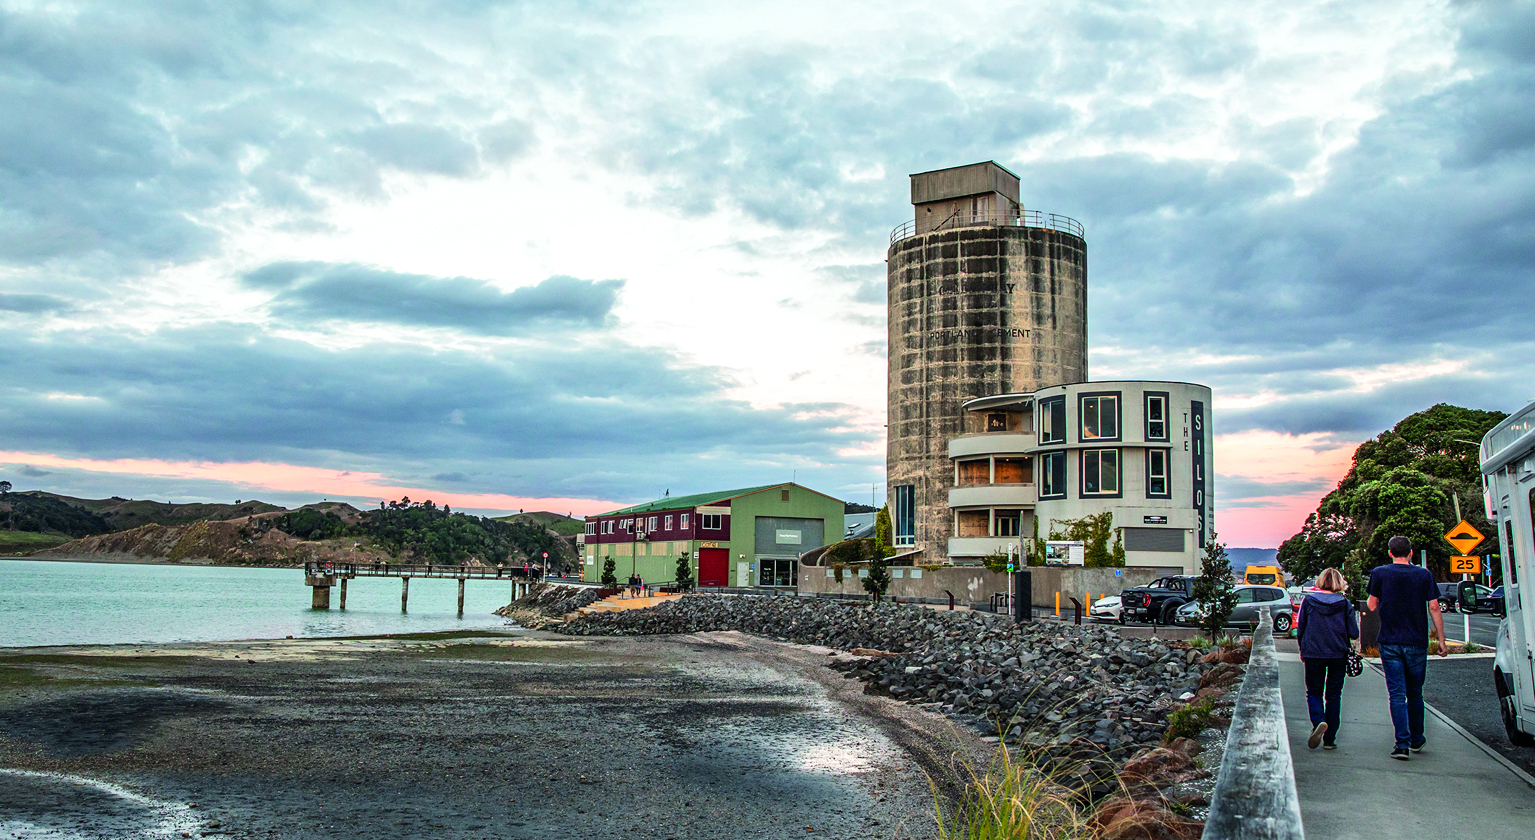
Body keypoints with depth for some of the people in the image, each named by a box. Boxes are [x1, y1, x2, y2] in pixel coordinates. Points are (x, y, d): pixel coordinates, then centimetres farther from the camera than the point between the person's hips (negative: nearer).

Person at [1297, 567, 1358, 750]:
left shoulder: (1308, 600, -3)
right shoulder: (1345, 604, -3)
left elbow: (1300, 629, 1)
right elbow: (1354, 633, -4)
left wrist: (1303, 650, 16)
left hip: (1313, 654, -1)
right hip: (1338, 654, 1)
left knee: (1314, 692, 11)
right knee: (1333, 694, 10)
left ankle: (1319, 721, -18)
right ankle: (1329, 739, 10)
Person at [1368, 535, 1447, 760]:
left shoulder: (1379, 573, -3)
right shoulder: (1424, 575, 0)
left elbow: (1372, 606, 1)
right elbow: (1434, 608, -1)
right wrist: (1441, 640, 4)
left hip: (1390, 642, -1)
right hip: (1417, 643, 2)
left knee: (1397, 694, -1)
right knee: (1415, 693, 15)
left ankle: (1402, 743, -10)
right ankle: (1416, 740, 27)